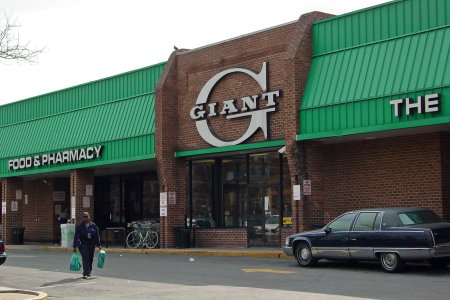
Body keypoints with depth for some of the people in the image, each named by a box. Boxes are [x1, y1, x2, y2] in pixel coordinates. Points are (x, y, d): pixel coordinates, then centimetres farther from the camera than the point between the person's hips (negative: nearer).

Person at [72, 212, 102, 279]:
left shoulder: (93, 226, 7)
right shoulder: (79, 226, 0)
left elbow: (97, 236, 11)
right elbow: (76, 237, -1)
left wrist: (98, 245, 9)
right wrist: (75, 246, -5)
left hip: (91, 245, 4)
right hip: (83, 244, -3)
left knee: (90, 258, 10)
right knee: (85, 258, -13)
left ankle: (88, 272, 27)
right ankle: (85, 273, -16)